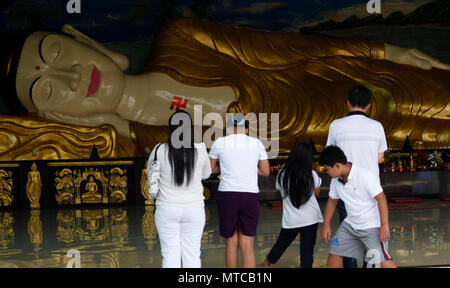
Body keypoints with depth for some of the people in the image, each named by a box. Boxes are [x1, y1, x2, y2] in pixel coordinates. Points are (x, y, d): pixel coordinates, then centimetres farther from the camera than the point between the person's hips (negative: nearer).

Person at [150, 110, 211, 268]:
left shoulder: (159, 151, -9)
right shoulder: (200, 150, -7)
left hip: (167, 209, -1)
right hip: (194, 209, 1)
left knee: (170, 254, 4)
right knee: (191, 254, 7)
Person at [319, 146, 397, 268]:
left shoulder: (364, 176, -23)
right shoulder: (336, 180, 0)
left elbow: (381, 198, -23)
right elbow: (332, 201, 16)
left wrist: (384, 226, -25)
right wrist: (326, 225, 14)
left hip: (371, 226, -7)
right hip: (350, 225, 7)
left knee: (382, 259, -15)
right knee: (335, 252, 9)